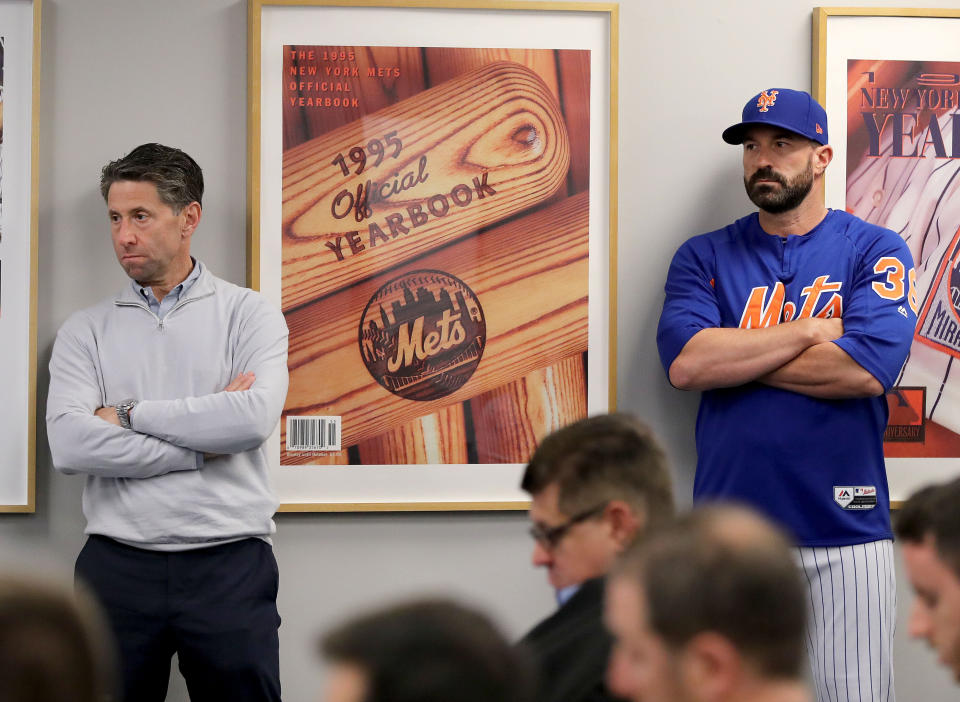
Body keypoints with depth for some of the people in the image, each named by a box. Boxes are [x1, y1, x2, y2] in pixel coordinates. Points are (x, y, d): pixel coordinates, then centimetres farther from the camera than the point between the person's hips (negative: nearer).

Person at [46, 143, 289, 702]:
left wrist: (129, 415, -7)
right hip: (118, 567, 2)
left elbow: (255, 417, -15)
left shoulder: (249, 314, 4)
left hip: (230, 567, -1)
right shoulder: (87, 331, 8)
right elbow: (71, 445, -9)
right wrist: (206, 439, -10)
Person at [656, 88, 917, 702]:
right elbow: (685, 364, -9)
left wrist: (732, 356, -6)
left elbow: (866, 370, -14)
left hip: (846, 533, -2)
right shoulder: (705, 258, 9)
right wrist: (813, 330, -8)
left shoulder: (875, 251, 2)